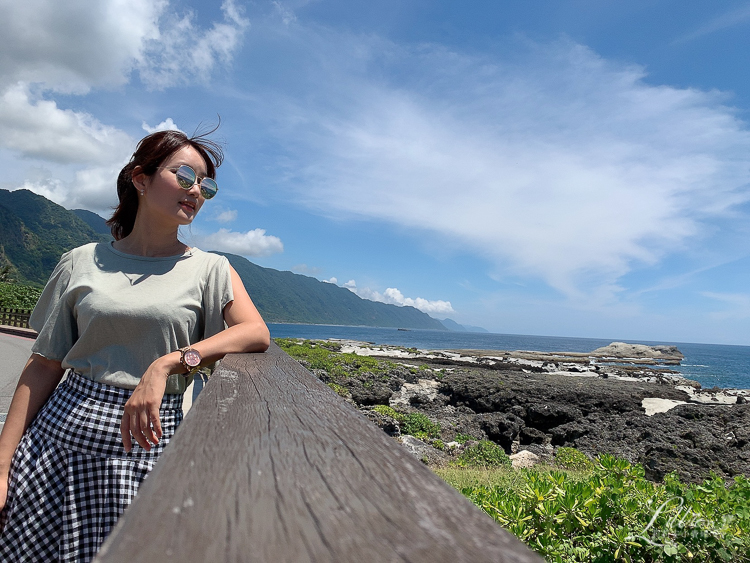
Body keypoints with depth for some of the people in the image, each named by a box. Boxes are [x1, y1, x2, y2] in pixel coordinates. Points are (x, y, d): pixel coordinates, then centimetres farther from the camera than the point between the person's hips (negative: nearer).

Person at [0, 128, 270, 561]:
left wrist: (166, 364, -23)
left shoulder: (211, 270, 1)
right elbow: (44, 366, 4)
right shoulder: (83, 263, 3)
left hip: (148, 443, -1)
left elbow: (257, 334, -14)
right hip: (61, 433, 2)